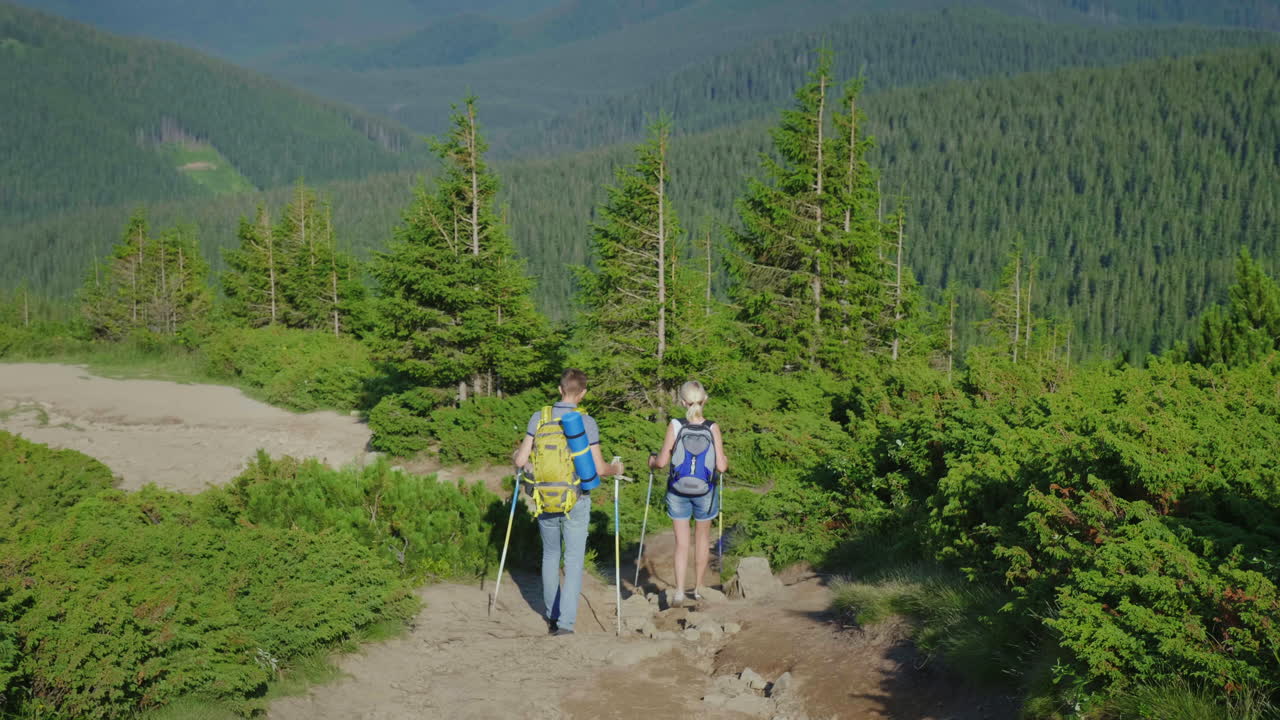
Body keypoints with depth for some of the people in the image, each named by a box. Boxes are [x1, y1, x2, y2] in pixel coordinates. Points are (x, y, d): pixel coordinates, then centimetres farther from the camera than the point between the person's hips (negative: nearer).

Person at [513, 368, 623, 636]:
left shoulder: (539, 418, -4)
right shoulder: (587, 423, -10)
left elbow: (521, 460, -3)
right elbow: (599, 469, -10)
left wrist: (516, 455, 20)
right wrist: (616, 468, 11)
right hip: (576, 502, -2)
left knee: (550, 556, 19)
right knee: (574, 560, 4)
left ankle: (552, 616, 27)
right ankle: (565, 621, -4)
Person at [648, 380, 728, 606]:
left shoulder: (675, 425, -13)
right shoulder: (712, 428, -12)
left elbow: (662, 461, -9)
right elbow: (721, 466, -9)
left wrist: (652, 460, 13)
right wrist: (725, 460, 14)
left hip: (678, 493, -1)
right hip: (705, 493, 1)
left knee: (681, 542, 8)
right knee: (702, 539, 19)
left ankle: (679, 591, -3)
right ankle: (698, 588, 30)